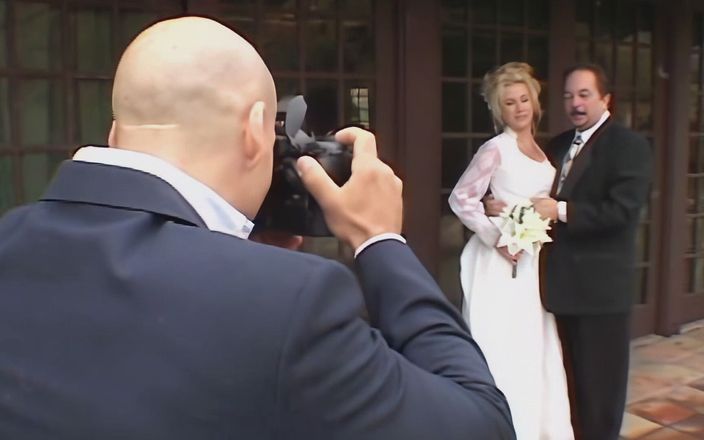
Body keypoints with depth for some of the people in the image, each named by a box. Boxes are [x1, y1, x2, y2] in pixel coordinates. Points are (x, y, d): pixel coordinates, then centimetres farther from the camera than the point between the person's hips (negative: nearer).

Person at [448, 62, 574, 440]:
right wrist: (496, 236, -18)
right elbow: (461, 198, -14)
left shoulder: (541, 150, 11)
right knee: (503, 350, -1)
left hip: (534, 260, 7)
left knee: (534, 348, 15)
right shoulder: (495, 149, -11)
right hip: (503, 260, -7)